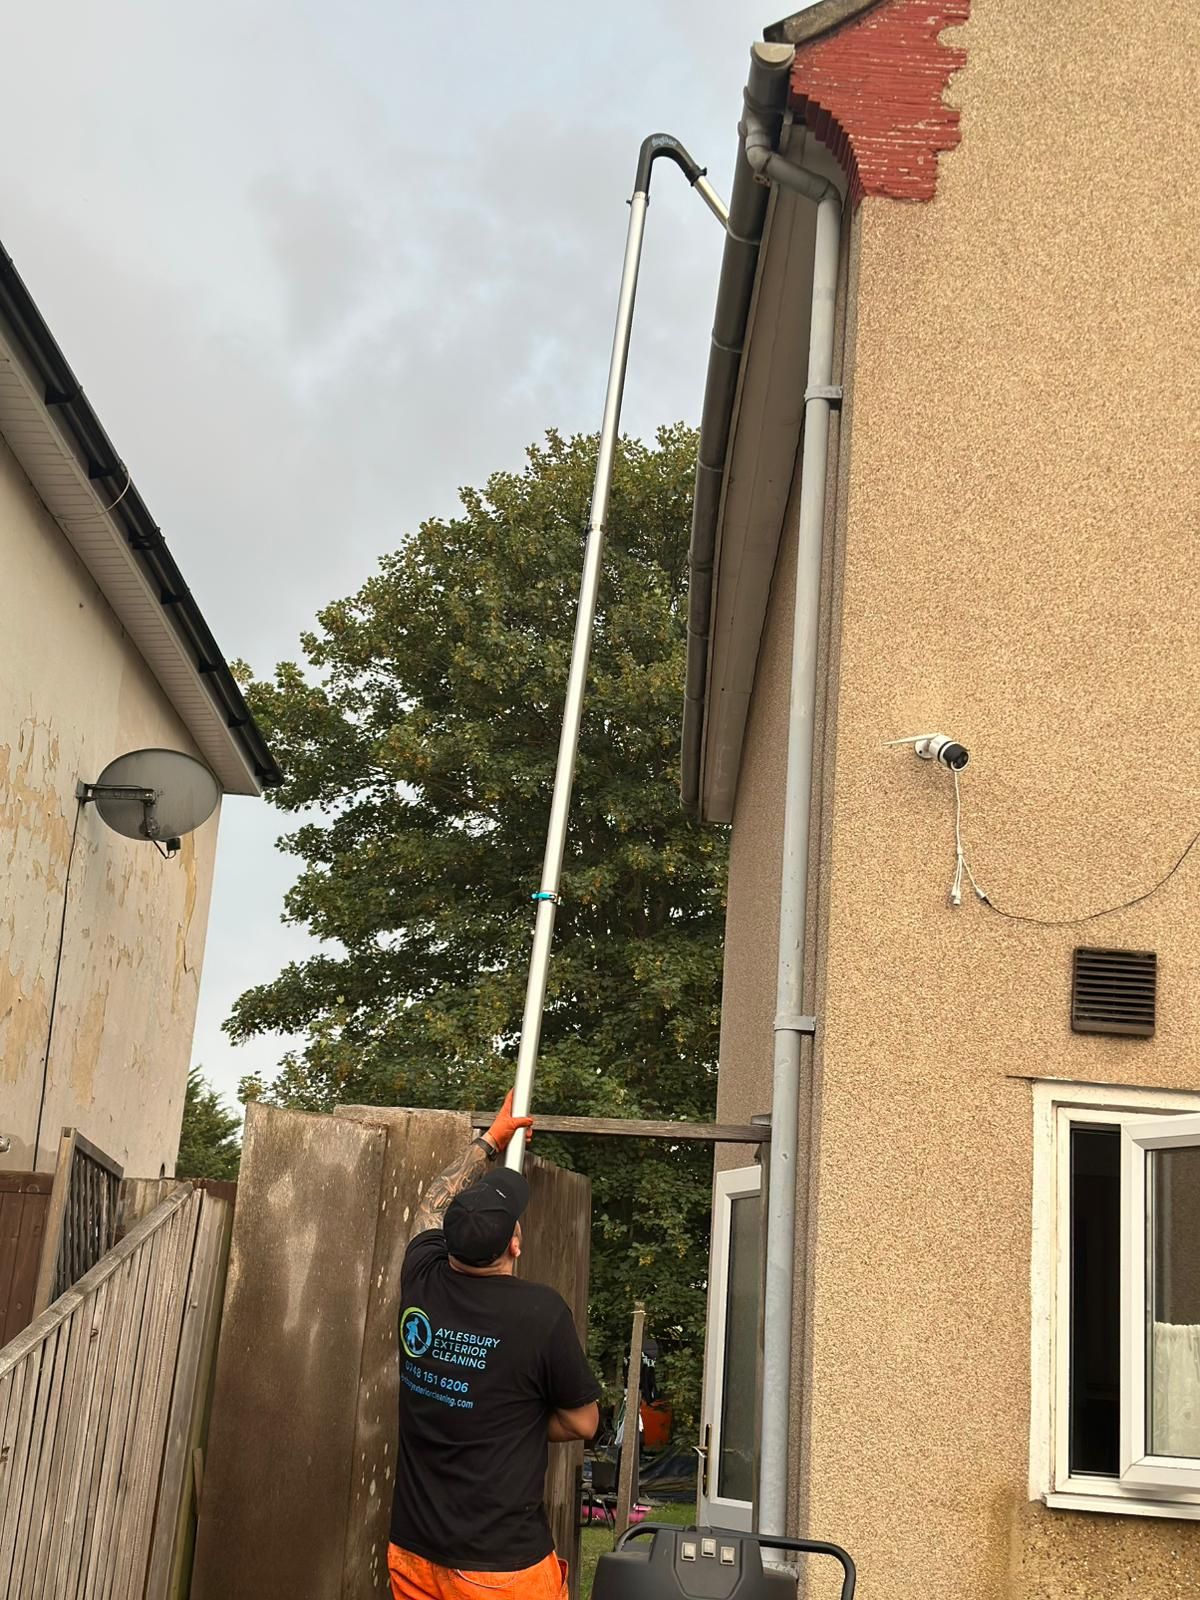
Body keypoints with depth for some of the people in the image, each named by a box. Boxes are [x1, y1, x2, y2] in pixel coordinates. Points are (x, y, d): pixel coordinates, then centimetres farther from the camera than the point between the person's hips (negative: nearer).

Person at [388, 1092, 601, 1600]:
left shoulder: (420, 1284, -5)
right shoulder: (541, 1311, -19)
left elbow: (434, 1204, 19)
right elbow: (582, 1422, -3)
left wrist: (490, 1141, 30)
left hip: (412, 1551, 5)